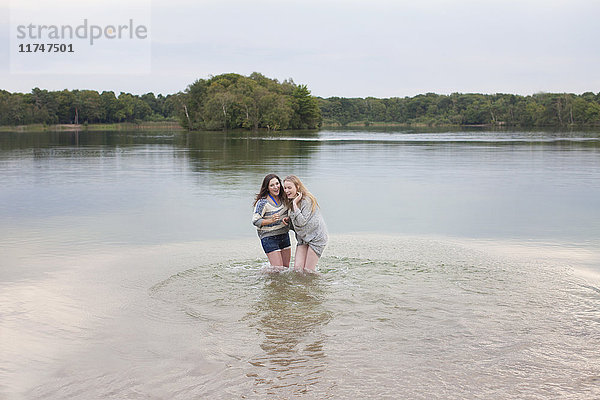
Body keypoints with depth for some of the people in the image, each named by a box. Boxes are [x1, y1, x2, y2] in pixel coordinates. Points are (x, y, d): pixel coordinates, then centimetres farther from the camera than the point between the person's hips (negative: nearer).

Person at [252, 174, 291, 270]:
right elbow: (255, 221, -18)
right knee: (278, 270, -8)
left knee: (286, 268, 11)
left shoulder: (283, 198, 3)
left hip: (285, 236, 7)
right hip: (269, 238, -7)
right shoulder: (263, 202, -16)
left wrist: (287, 219, -5)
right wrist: (271, 220, -32)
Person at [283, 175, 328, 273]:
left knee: (308, 271, -5)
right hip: (303, 238, 8)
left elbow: (302, 221, -23)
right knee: (297, 268, -2)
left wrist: (295, 204, -22)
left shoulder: (307, 200, -16)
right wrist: (287, 220, -1)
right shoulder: (291, 201, 9)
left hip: (316, 237, -7)